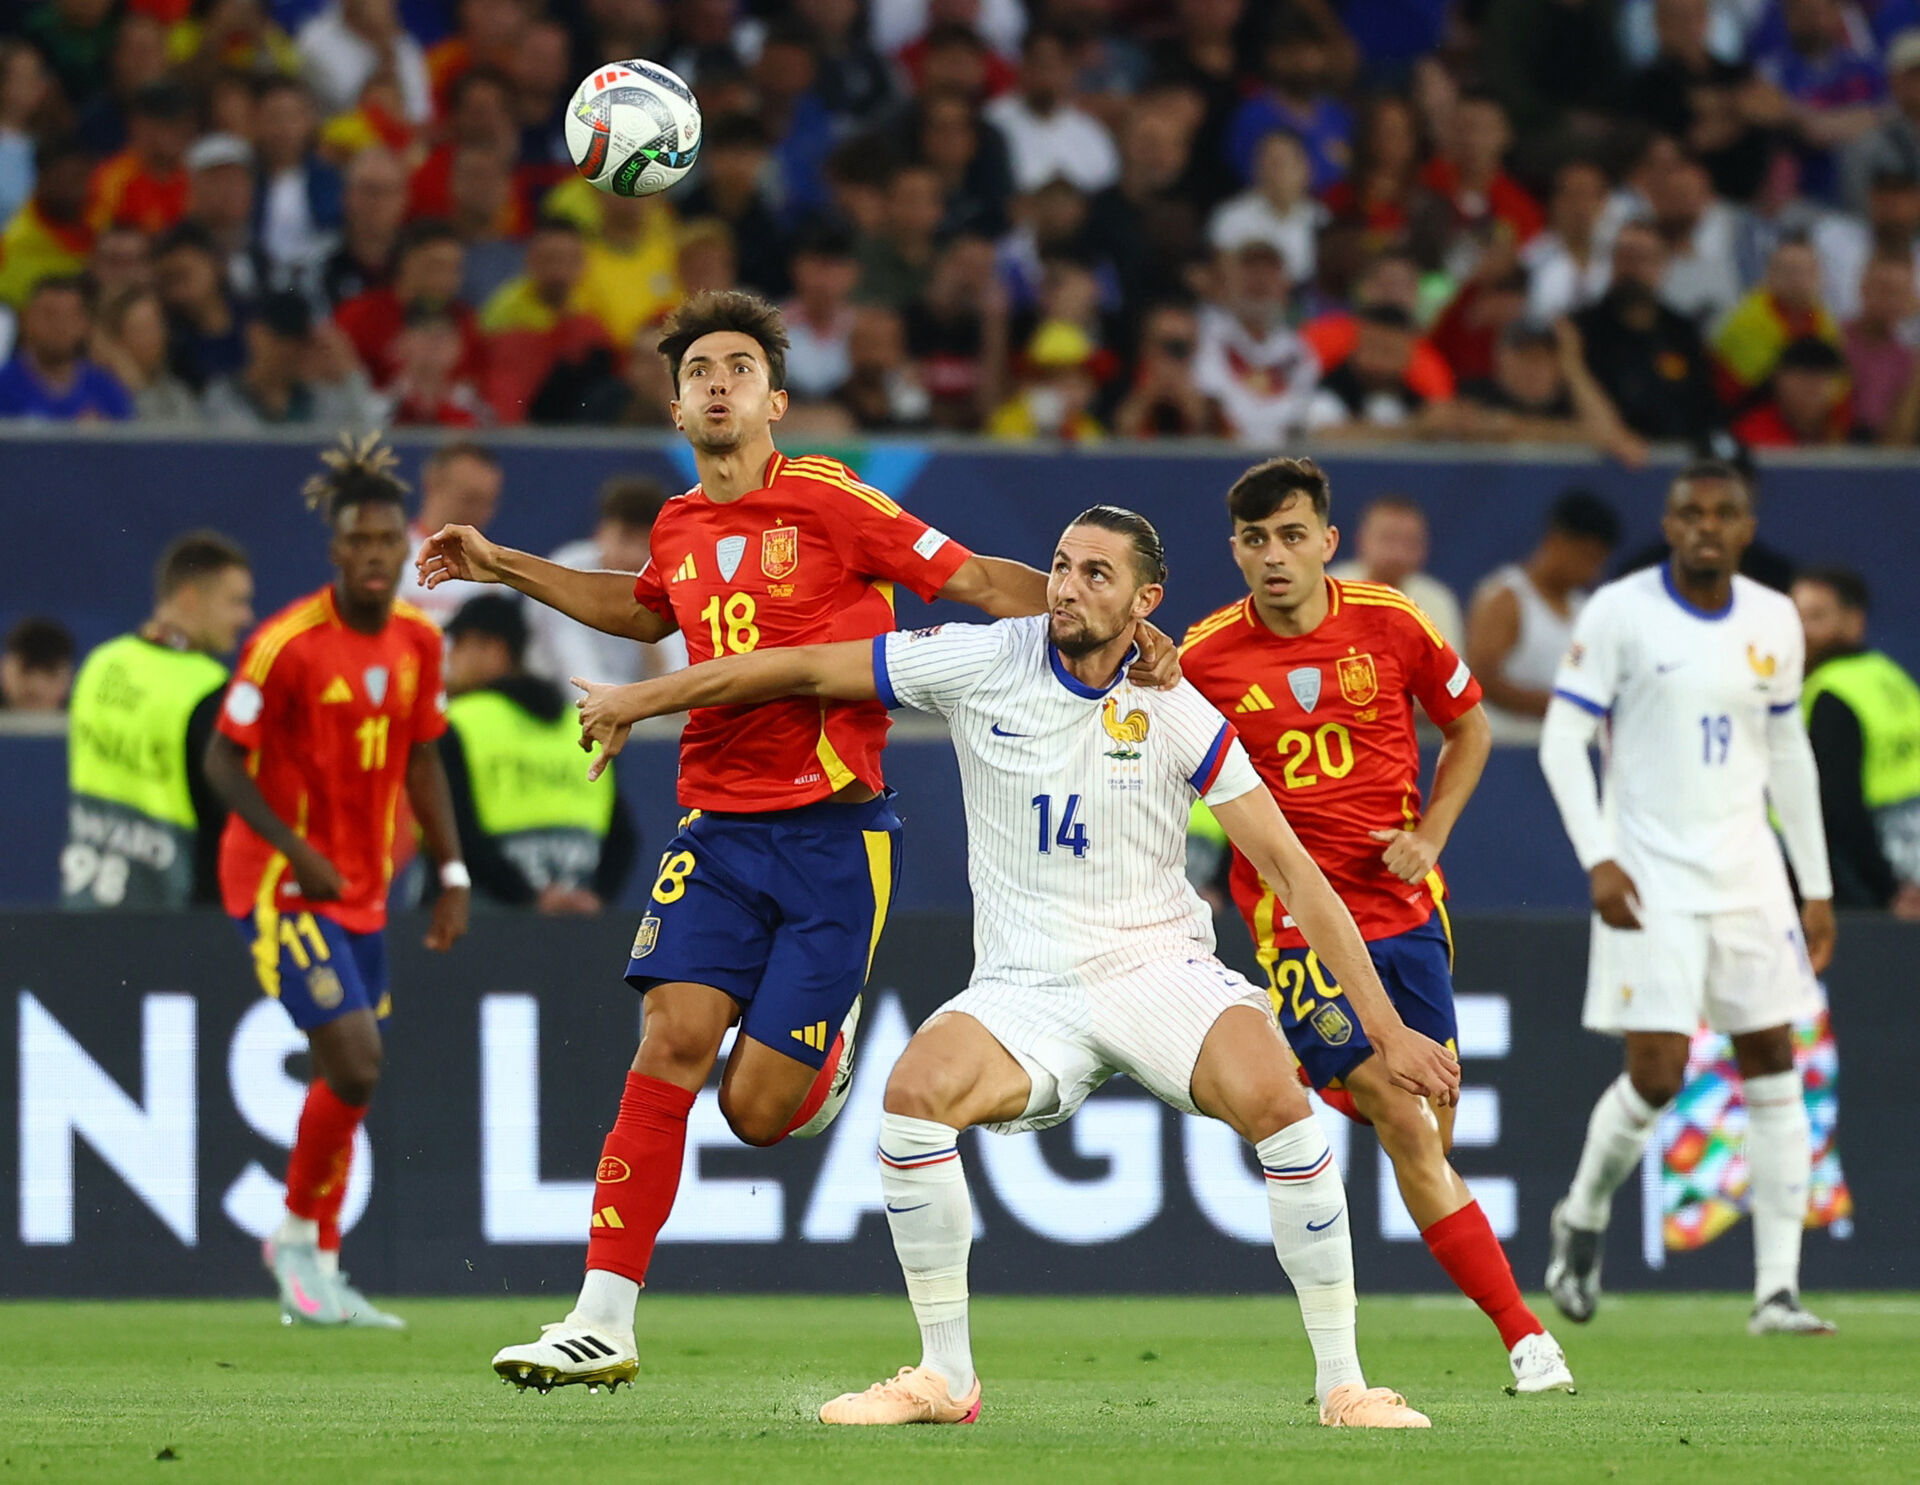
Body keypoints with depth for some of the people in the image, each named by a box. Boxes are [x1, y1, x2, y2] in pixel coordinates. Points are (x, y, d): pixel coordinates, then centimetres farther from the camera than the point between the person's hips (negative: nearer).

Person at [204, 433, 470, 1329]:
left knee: (346, 1078, 9)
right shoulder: (288, 643, -17)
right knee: (354, 1061, -17)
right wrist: (297, 852, -21)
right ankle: (297, 1234, 3)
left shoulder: (417, 642, 4)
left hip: (363, 887, 7)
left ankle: (317, 1278, 18)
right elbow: (222, 761, -12)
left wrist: (452, 874, 11)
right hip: (282, 884, -7)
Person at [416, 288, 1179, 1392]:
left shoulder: (828, 502, -6)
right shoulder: (681, 528, 11)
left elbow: (980, 580, -4)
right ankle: (604, 1322, -13)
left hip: (833, 833, -4)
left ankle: (828, 1047, 31)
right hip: (719, 832, 4)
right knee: (673, 1040, -14)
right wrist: (502, 567, 35)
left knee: (758, 1110, -7)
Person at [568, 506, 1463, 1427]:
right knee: (917, 1091, -28)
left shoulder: (1177, 717, -6)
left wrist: (1387, 1029, -9)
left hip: (1158, 966, -1)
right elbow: (809, 669, 7)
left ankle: (1342, 1384, -17)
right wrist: (639, 700, 11)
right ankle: (946, 1378, -12)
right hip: (1025, 987, 1)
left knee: (1274, 1100, -30)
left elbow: (1291, 868, -5)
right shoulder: (982, 663, -2)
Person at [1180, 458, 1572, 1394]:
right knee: (1409, 1131, -13)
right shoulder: (1205, 657, -7)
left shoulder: (1390, 624, -2)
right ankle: (1524, 1336, -11)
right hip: (1298, 921, -3)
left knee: (1431, 1136, 4)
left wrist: (1430, 835, 2)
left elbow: (1468, 727, 13)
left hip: (1406, 907, 4)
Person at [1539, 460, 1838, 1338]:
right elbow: (1561, 739, -7)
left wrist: (1816, 887, 15)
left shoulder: (1774, 623, 8)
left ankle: (1778, 1289, 2)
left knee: (1773, 1067, 0)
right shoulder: (1619, 613, -7)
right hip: (1651, 877, -5)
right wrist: (1598, 860, -17)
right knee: (1656, 1076, -10)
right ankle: (1583, 1217, 19)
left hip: (1748, 871, 5)